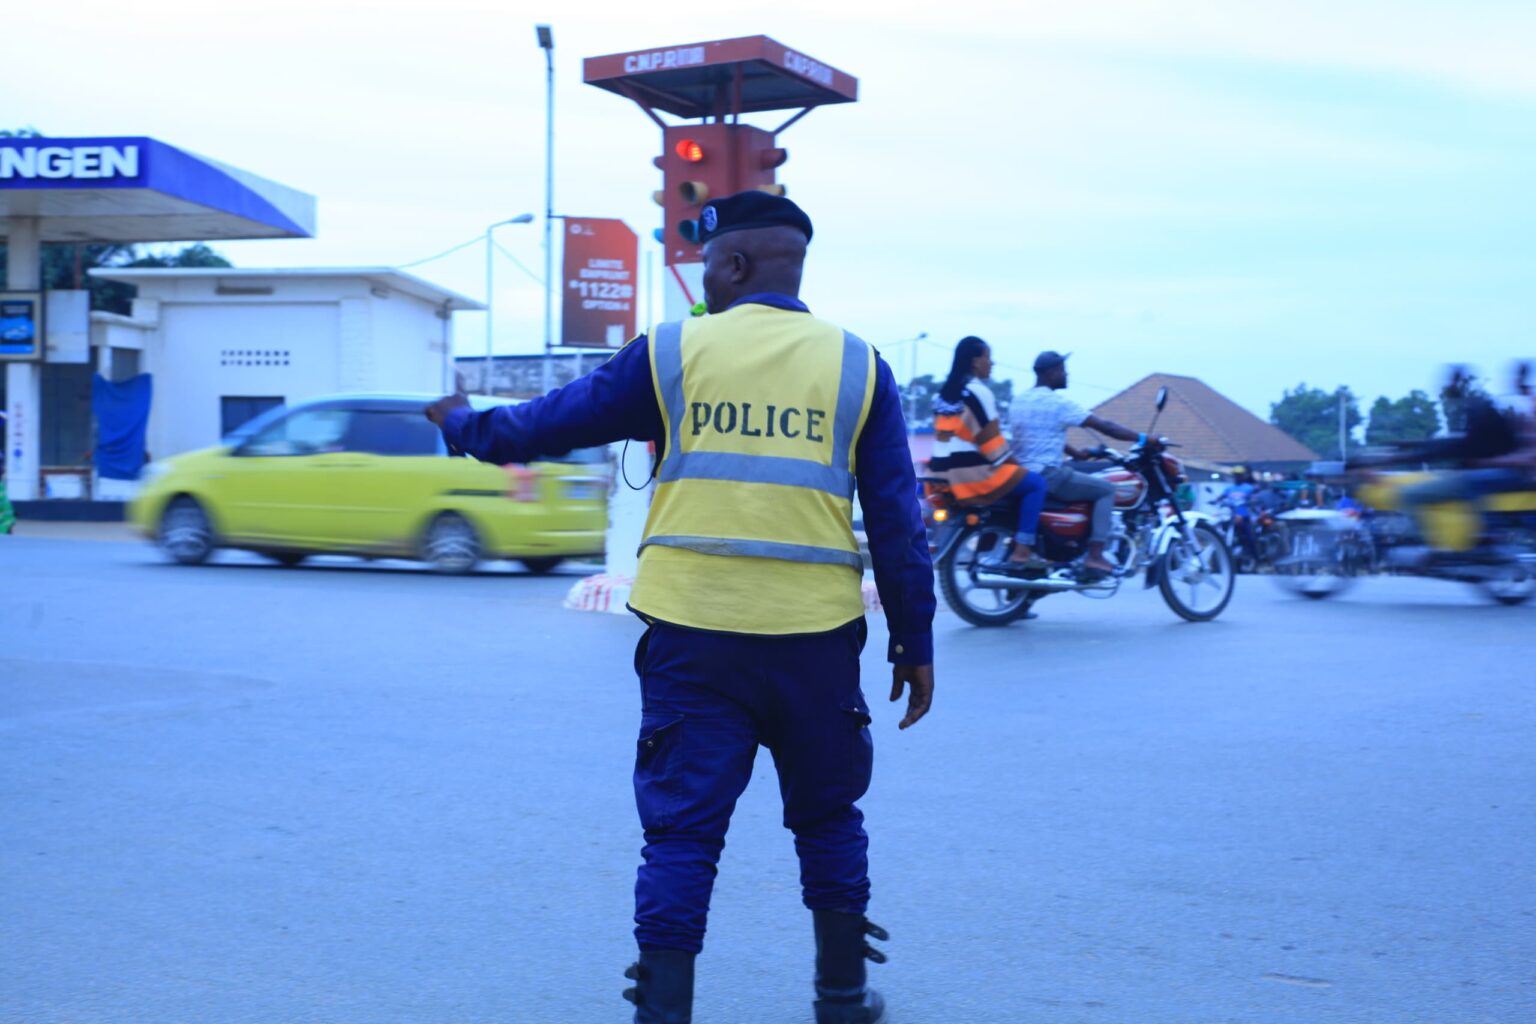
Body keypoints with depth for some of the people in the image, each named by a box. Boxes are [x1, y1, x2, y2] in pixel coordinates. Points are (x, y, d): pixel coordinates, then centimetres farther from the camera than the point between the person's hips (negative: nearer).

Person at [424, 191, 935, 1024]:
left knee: (682, 830, 7)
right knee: (828, 820, 19)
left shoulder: (670, 353, 2)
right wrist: (914, 644, 9)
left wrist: (462, 425, 30)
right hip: (815, 639, 1)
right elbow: (898, 522, 3)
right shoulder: (858, 366, 4)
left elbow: (547, 423, 11)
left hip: (693, 635, -1)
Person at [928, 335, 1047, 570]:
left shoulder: (944, 393, 16)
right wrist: (1014, 463, 1)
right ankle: (1021, 552, -12)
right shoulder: (978, 392, -10)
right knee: (1035, 483, -3)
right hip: (970, 473, -9)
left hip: (943, 473, 9)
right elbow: (990, 439, -12)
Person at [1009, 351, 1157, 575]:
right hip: (1047, 474, -9)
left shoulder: (1021, 400, 13)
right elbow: (1104, 426, -13)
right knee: (1106, 489, -3)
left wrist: (1074, 452, 29)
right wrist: (1143, 439, -9)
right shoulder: (1057, 402, -13)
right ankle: (1095, 556, -14)